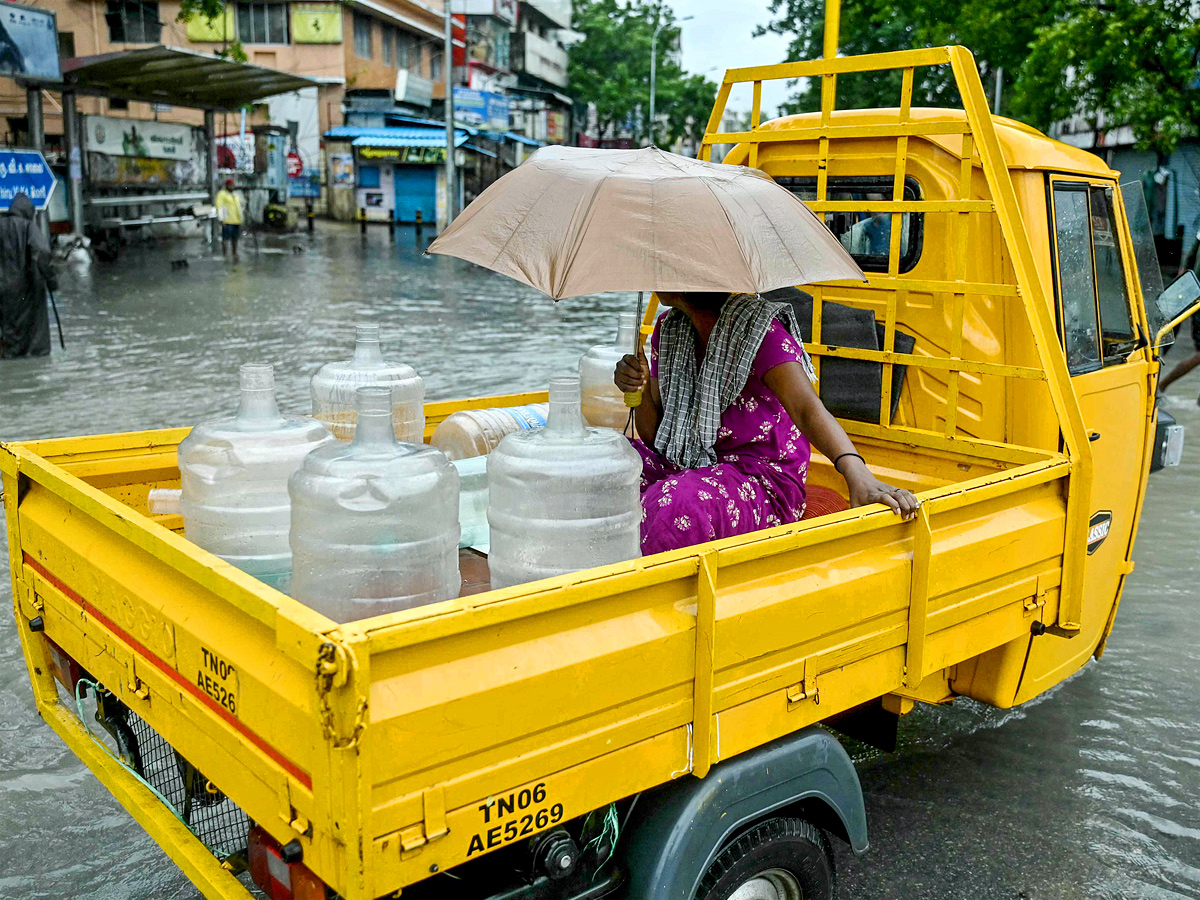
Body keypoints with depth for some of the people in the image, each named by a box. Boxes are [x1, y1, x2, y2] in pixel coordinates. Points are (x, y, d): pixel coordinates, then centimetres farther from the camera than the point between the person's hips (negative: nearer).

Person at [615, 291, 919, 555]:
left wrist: (856, 473, -44)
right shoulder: (667, 330, 7)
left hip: (762, 479, -7)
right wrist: (641, 389, -12)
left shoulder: (759, 329, -13)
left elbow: (806, 409, -28)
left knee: (672, 508, -36)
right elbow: (654, 437, 9)